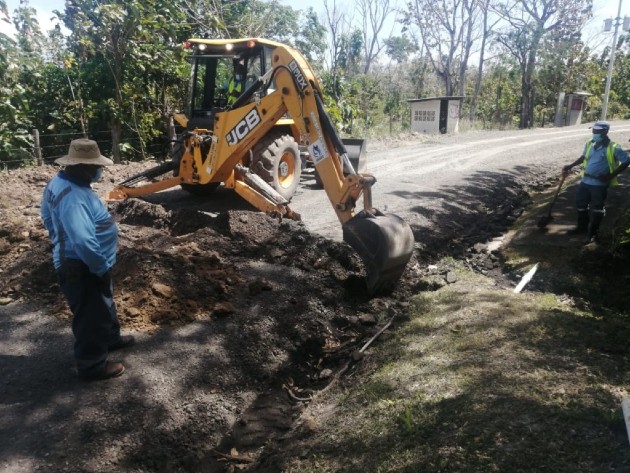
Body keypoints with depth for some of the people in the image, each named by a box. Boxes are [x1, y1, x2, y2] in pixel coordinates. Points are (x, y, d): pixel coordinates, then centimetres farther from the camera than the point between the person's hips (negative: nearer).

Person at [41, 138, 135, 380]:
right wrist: (101, 268, -24)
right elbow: (83, 241, -37)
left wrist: (62, 243, 25)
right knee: (91, 315, 7)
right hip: (82, 267, -10)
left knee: (103, 305, 29)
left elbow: (48, 218, 18)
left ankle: (110, 338, 51)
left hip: (78, 262, 10)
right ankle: (92, 365, 25)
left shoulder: (60, 182, 3)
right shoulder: (72, 196, -32)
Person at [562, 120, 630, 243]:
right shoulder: (589, 144, 3)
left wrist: (611, 175, -18)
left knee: (596, 209, 3)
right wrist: (570, 166, 14)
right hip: (585, 181, 6)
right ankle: (582, 227, 35)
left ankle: (592, 233, 16)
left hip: (600, 184, -6)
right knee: (580, 204, 16)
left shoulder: (613, 148, -15)